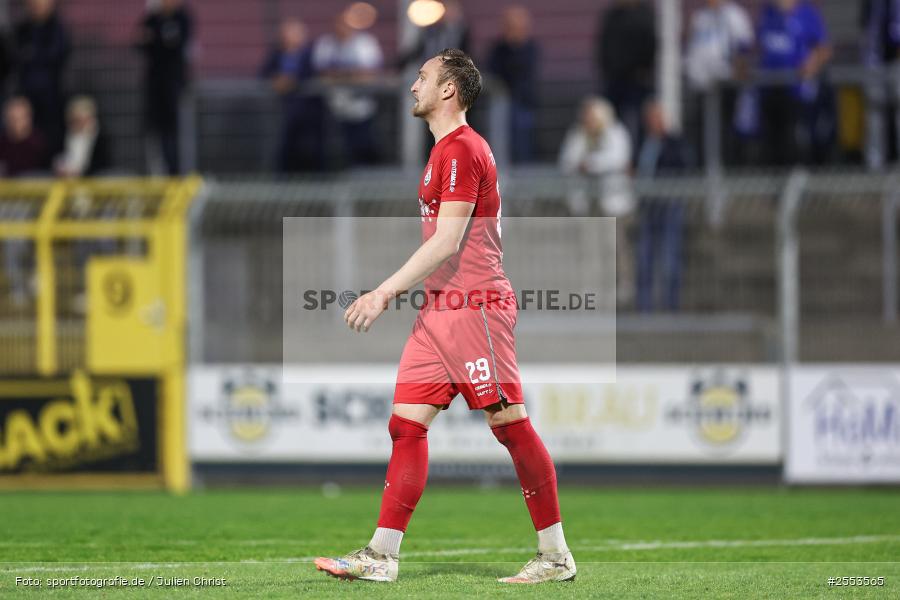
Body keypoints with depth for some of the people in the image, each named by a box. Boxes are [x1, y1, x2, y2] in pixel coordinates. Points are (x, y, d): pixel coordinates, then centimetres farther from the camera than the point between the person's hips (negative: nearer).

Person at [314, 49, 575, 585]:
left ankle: (556, 556, -1)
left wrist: (386, 292, -18)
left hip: (473, 308, -10)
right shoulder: (450, 148, 18)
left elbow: (447, 242, -18)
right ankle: (382, 556, 3)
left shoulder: (460, 149, -12)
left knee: (511, 424, -6)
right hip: (441, 308, 10)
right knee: (407, 423, 4)